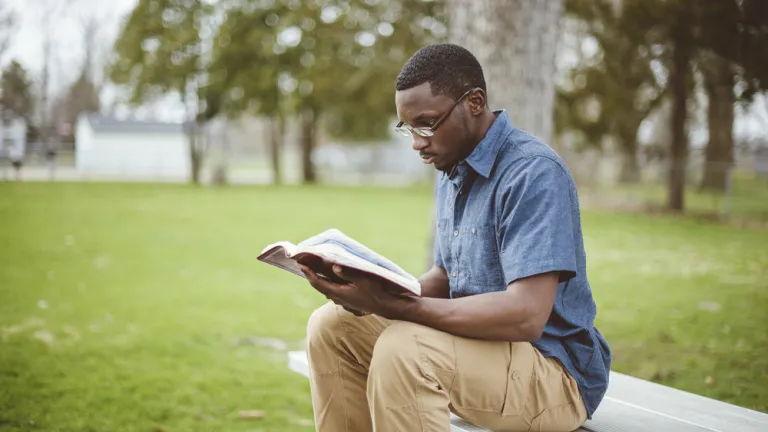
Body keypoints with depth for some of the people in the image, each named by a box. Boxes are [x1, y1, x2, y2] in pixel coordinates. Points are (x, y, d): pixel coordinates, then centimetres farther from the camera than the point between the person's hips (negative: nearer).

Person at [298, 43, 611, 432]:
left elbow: (526, 316, -30)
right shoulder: (451, 171, 9)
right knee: (331, 327, 1)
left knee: (402, 350, -33)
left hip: (555, 371, -9)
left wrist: (391, 306, -31)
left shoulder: (533, 173, -21)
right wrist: (383, 292, -7)